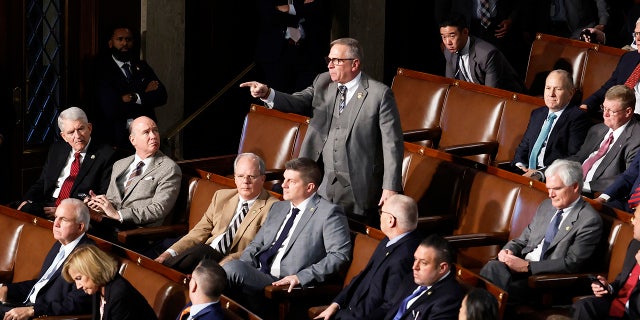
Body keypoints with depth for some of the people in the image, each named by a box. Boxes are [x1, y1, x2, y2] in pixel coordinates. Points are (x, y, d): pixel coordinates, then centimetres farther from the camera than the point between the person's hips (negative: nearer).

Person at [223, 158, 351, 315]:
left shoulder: (329, 212, -1)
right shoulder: (278, 208, 24)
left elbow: (340, 255, -10)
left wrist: (301, 277, -19)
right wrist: (243, 269, 2)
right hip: (257, 275, 7)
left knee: (233, 267, -29)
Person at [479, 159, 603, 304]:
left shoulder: (590, 220, -6)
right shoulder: (546, 206, 19)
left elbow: (571, 264, -14)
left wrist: (527, 266, -19)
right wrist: (509, 250, 0)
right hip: (521, 265, 6)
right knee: (493, 267, -27)